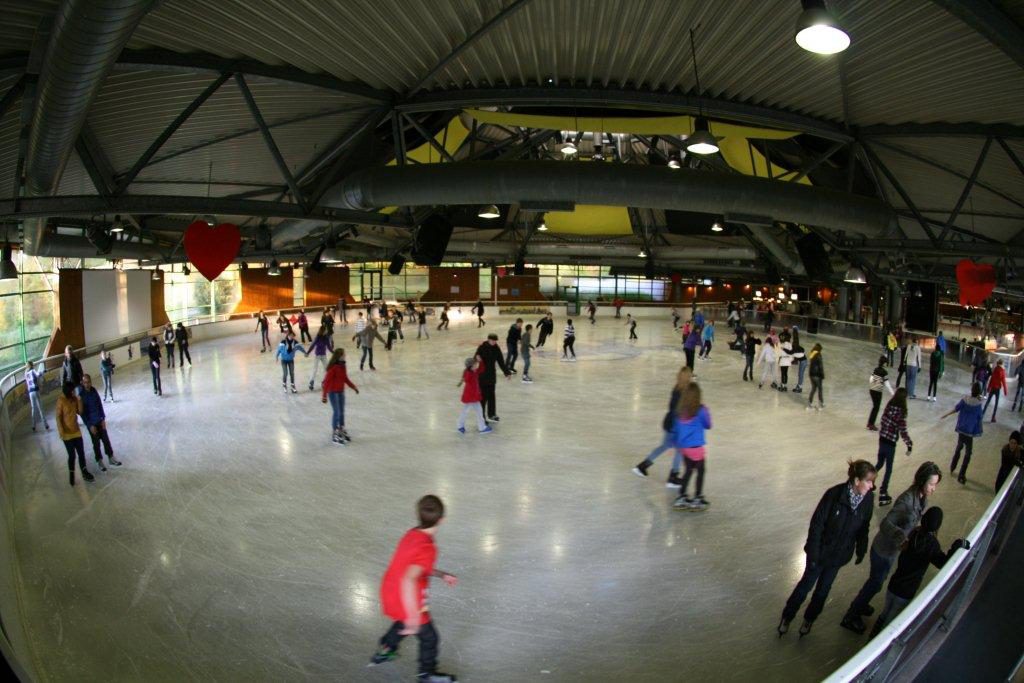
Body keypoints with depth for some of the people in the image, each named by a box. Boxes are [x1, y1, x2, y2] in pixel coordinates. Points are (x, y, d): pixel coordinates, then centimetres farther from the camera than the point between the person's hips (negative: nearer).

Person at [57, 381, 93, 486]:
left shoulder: (74, 398, 0)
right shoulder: (61, 401, -17)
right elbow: (58, 418, -15)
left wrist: (79, 401, -13)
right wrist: (61, 432, -20)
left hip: (76, 431, 5)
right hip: (67, 433, -5)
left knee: (81, 453, 12)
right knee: (72, 455, 3)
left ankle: (84, 473, 28)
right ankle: (72, 476, 20)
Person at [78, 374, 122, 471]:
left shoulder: (94, 390, -4)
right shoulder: (81, 395, -18)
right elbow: (82, 412, -14)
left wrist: (103, 419, 2)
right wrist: (90, 425, -14)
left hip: (100, 420, 4)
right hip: (91, 423, -4)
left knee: (106, 439, 11)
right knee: (96, 443, 8)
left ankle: (111, 458, 24)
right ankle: (99, 461, 23)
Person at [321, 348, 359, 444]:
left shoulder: (342, 366, 2)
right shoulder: (333, 368, -23)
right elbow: (326, 382, -23)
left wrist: (354, 387, 17)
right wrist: (324, 396, -24)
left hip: (341, 391, 8)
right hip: (333, 392, -8)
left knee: (342, 411, 15)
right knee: (336, 412, -2)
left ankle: (342, 431, 31)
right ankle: (334, 435, 10)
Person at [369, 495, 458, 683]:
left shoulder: (411, 534, -5)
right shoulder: (428, 549, -31)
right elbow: (408, 580, -42)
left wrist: (442, 575, 13)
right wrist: (413, 616, -39)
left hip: (389, 594, 8)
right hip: (406, 601, -8)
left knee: (404, 622, 38)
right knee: (429, 637, 17)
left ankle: (384, 650, 56)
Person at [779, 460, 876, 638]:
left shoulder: (868, 498, -14)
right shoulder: (835, 494, -28)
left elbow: (864, 527, 2)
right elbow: (817, 523, -21)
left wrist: (861, 550, 6)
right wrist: (813, 553, -18)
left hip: (840, 554, 4)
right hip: (821, 550, -4)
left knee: (823, 588, 18)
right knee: (806, 583, 12)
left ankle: (809, 619, 41)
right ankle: (787, 616, 33)